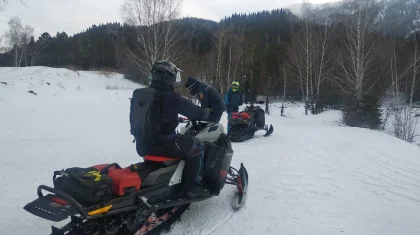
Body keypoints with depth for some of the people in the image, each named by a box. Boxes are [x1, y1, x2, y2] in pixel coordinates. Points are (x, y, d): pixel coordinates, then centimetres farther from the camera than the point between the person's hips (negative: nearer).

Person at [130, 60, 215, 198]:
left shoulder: (138, 94, 8)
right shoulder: (170, 97, -15)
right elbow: (193, 111, -8)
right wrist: (209, 115, 12)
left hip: (142, 144, 8)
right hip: (161, 144, -8)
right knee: (197, 146, 6)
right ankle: (193, 187, 6)